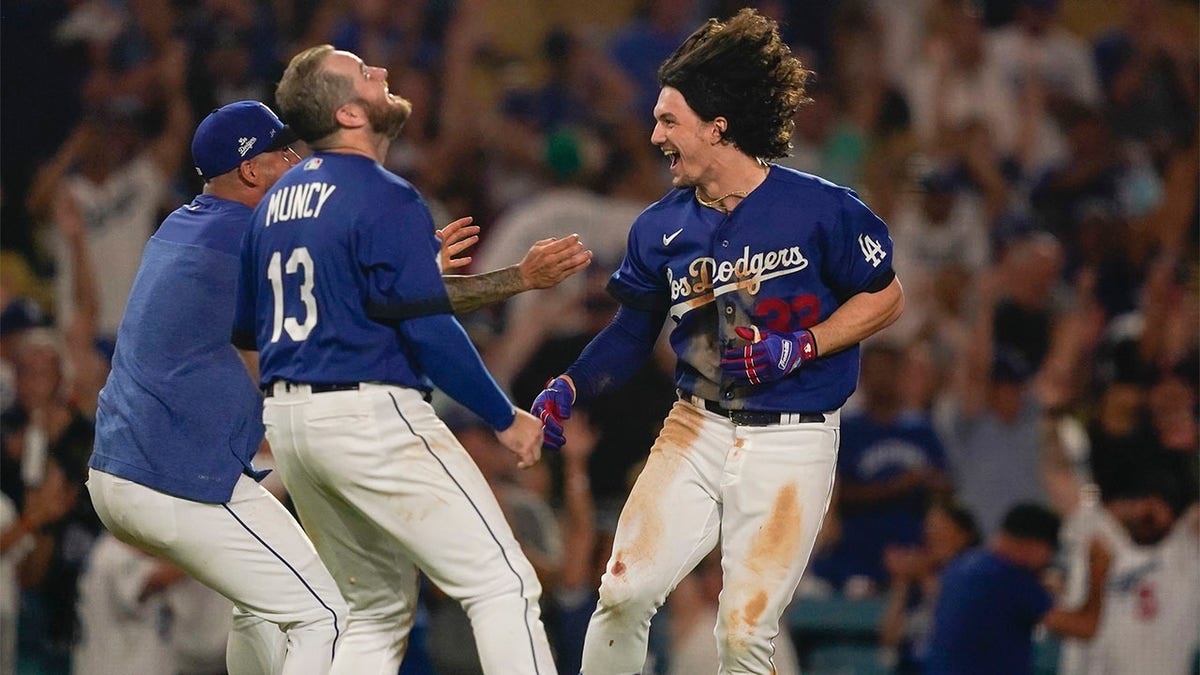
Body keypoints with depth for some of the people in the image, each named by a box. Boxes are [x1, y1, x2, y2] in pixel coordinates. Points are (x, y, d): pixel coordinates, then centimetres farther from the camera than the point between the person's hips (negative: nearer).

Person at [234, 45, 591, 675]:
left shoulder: (275, 200, 12)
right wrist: (506, 419, -5)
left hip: (286, 425, 9)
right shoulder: (385, 199, -12)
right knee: (502, 583, -7)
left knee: (379, 611, 18)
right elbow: (431, 332, -16)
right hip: (371, 419, -9)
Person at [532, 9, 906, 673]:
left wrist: (797, 349, -14)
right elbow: (631, 332, 13)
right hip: (697, 430, 4)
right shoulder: (660, 227, 3)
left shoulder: (819, 210, -11)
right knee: (623, 594, -10)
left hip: (790, 446, -4)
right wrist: (569, 387, -4)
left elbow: (885, 298, -2)